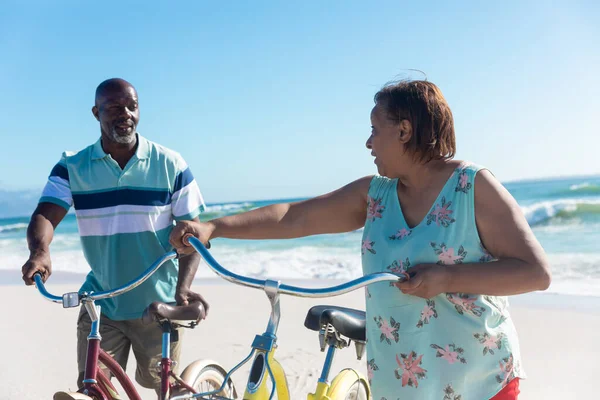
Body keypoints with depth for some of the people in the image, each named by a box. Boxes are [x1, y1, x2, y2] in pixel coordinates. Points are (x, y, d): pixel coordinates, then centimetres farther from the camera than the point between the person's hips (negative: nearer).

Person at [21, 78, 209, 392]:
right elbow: (45, 214, -14)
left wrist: (183, 287, -20)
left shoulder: (171, 165, -4)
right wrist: (40, 252, -37)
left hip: (158, 305, 0)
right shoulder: (71, 168, -1)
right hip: (99, 306, 1)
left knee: (165, 387, 11)